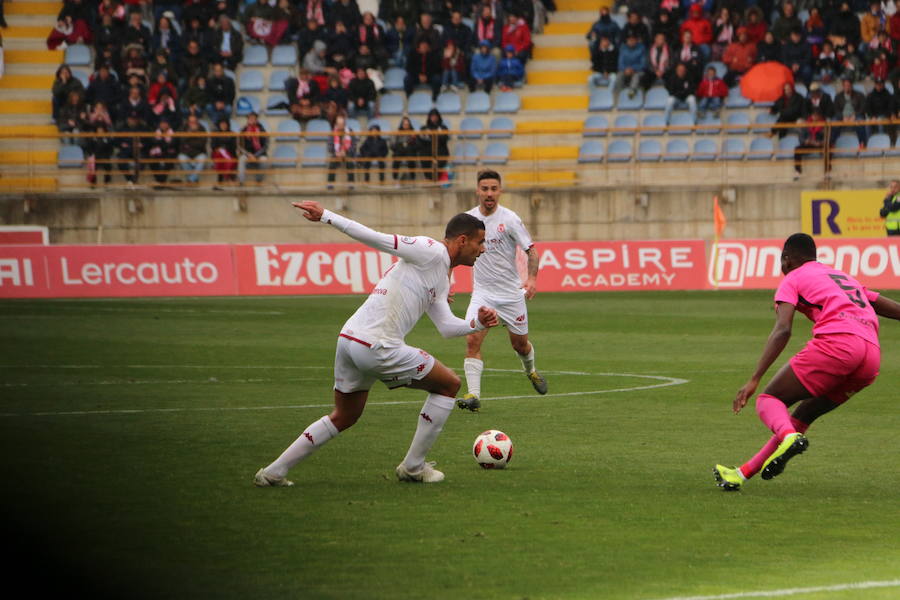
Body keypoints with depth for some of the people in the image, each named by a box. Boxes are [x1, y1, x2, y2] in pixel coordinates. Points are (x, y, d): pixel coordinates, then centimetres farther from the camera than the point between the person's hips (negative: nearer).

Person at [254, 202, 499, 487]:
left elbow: (446, 326, 22)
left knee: (343, 417, 24)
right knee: (449, 384, 7)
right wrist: (326, 216, -17)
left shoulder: (442, 280, 23)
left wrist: (477, 323, 5)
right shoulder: (431, 252, -7)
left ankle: (272, 473, 21)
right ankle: (413, 466, 14)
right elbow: (378, 239, -13)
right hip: (376, 346, -10)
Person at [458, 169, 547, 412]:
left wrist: (532, 278, -26)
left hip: (511, 292, -2)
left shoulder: (509, 219, -11)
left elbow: (531, 250, -10)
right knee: (472, 340, -18)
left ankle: (531, 372, 46)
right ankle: (473, 395, -20)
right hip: (482, 292, 2)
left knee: (520, 344, 12)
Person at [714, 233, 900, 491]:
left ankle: (788, 436, -31)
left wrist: (754, 380, -8)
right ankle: (742, 474, 16)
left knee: (769, 400, 3)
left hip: (835, 343, -7)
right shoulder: (846, 278, 36)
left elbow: (782, 330, -1)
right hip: (872, 357, 7)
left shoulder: (793, 279, 15)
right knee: (804, 414, 19)